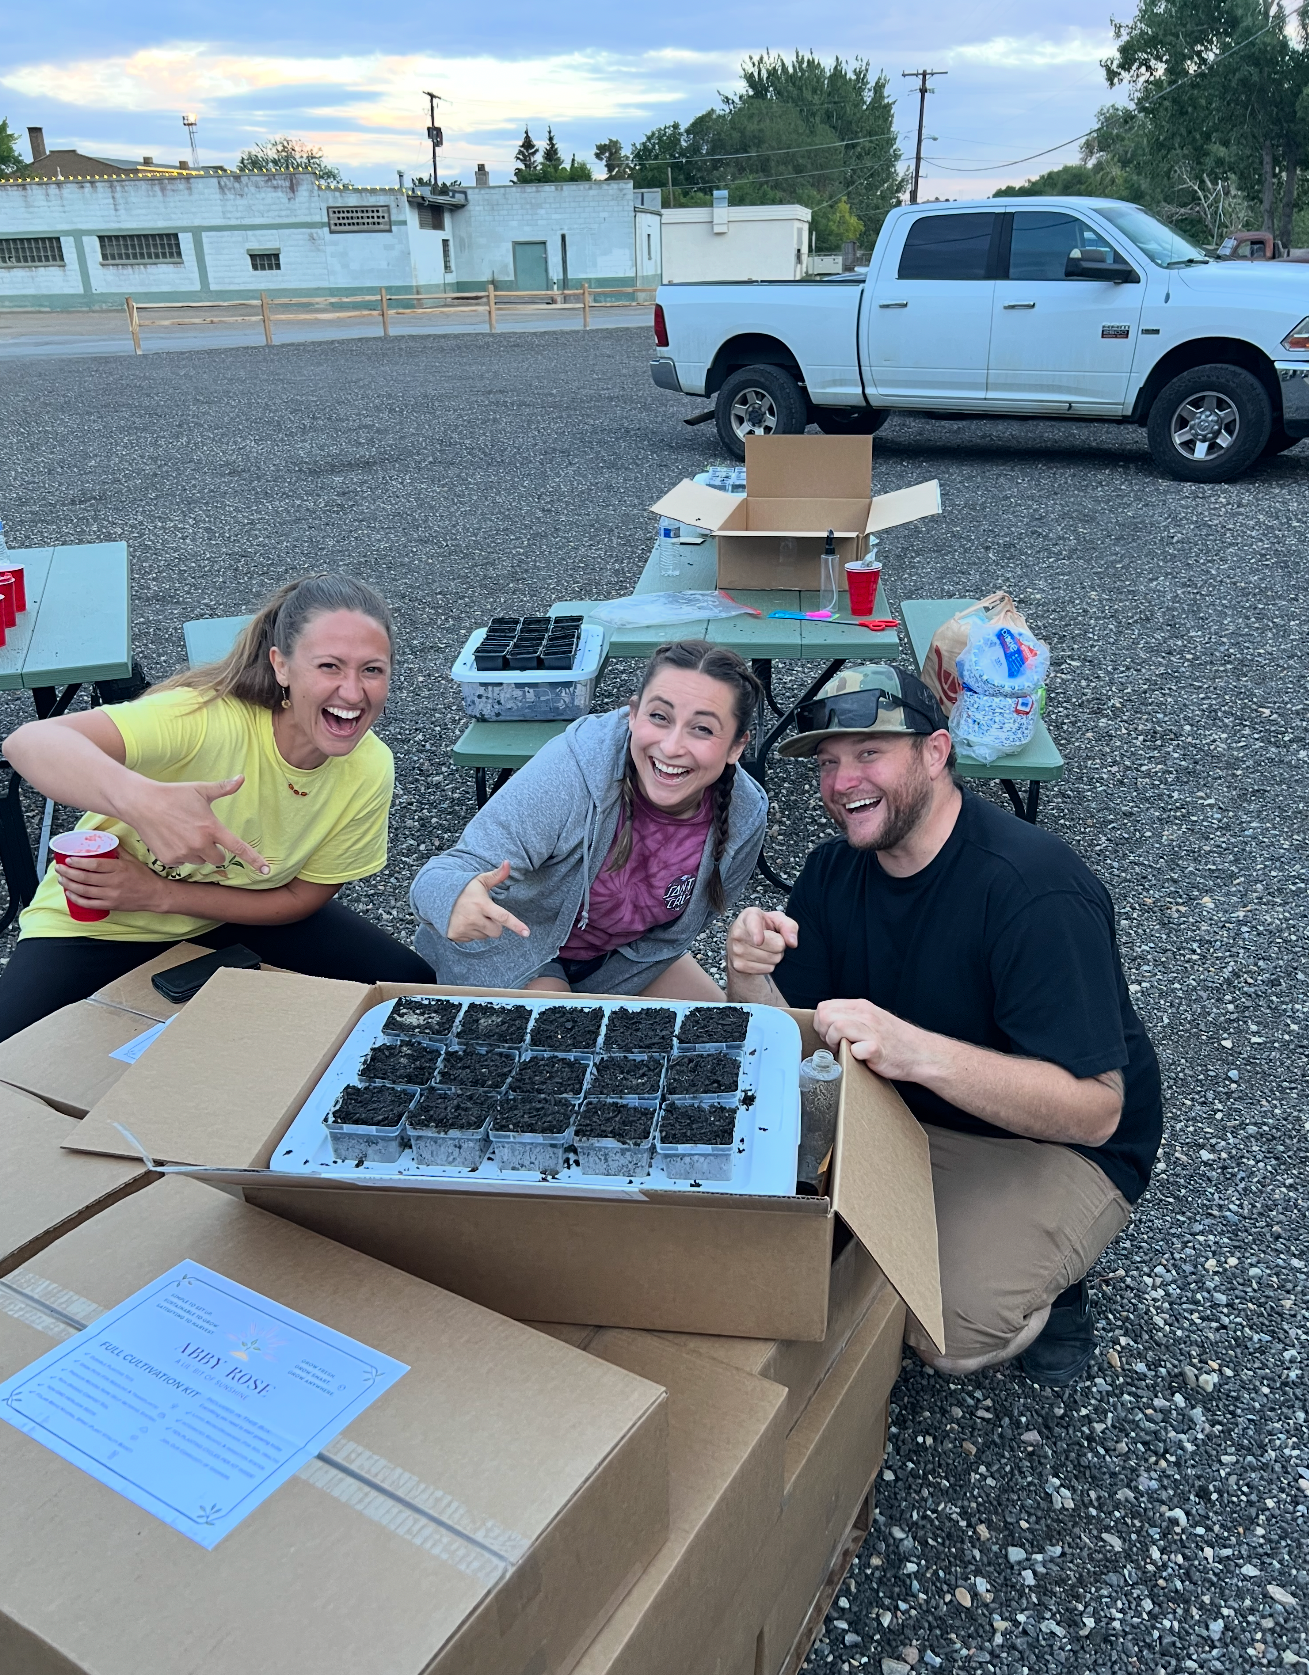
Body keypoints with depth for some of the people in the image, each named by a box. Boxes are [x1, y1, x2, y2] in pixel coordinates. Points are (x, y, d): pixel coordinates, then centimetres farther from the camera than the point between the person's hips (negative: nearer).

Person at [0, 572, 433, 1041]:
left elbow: (303, 896, -10)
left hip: (243, 910, 4)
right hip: (99, 918, -4)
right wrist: (143, 799, -68)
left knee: (411, 985, -6)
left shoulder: (369, 772, -20)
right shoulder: (206, 718, -34)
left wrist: (159, 894, -23)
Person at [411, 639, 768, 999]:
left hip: (620, 956, 5)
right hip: (517, 943, -4)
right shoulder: (571, 770, -35)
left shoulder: (745, 818, -22)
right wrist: (455, 898, -58)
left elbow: (670, 934, -7)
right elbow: (469, 865, -35)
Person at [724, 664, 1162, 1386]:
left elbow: (1094, 1110, -33)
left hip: (1057, 1144, -6)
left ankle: (1043, 1278, 8)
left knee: (950, 1329, -25)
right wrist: (749, 974, -32)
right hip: (904, 1107, 7)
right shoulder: (836, 871, -6)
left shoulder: (1035, 890, -29)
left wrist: (917, 1051, -47)